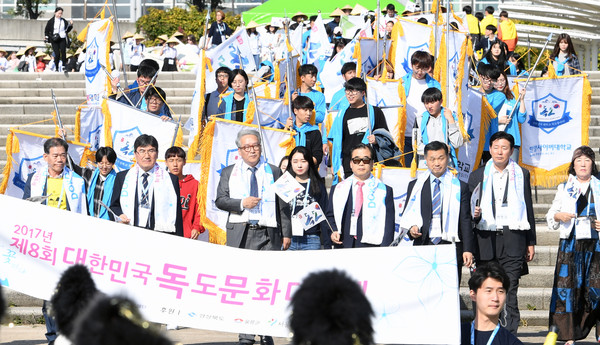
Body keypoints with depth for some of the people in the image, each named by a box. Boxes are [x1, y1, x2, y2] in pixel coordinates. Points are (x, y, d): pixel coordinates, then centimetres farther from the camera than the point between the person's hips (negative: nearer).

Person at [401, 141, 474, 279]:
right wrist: (411, 227, -7)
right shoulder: (415, 185, 14)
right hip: (423, 245, 1)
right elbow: (407, 215, 16)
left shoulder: (460, 187, 8)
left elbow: (465, 221, 5)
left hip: (450, 248, -1)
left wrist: (468, 249, -4)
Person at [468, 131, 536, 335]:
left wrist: (530, 242, 8)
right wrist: (474, 214, -11)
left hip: (513, 240, -1)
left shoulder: (522, 175, 11)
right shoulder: (477, 176, 12)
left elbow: (528, 209, 11)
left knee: (510, 292, -8)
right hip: (486, 239, 1)